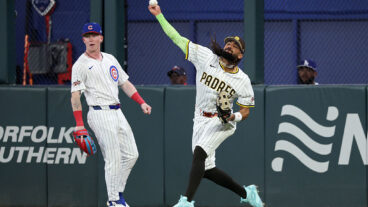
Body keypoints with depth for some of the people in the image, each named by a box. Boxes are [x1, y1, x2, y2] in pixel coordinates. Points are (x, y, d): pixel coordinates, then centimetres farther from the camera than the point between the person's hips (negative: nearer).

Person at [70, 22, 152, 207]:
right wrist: (79, 124, -18)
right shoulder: (81, 65, -4)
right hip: (100, 114, -7)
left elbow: (124, 83, 23)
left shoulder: (110, 59, 17)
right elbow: (75, 95, -10)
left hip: (117, 112, 7)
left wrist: (141, 102, 11)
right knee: (113, 159, -9)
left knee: (131, 154, 5)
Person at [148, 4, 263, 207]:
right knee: (206, 169, 4)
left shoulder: (243, 80, -6)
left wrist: (234, 116, -23)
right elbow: (177, 38, -1)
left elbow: (245, 111, 0)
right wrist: (159, 15, -5)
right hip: (201, 120, 5)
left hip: (222, 122, -5)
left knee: (199, 152, -29)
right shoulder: (206, 57, -2)